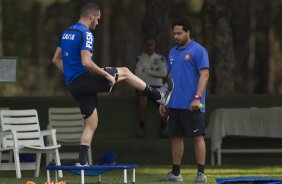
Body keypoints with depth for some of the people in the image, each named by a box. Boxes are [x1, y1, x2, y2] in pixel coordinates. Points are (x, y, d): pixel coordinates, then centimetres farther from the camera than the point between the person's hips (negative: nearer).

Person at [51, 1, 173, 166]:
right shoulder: (85, 34, -14)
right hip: (84, 80, -8)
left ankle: (82, 161, 8)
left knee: (91, 123, 14)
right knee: (125, 72, 9)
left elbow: (56, 59, 19)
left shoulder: (67, 33, 14)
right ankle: (158, 95, 20)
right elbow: (86, 62, -25)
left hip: (73, 84, 8)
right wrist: (106, 74, -15)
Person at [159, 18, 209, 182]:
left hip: (191, 105, -7)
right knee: (176, 137, 8)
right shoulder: (173, 52, 16)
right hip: (174, 105, 7)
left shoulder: (198, 50, -6)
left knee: (197, 136, -4)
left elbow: (204, 75, -12)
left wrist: (197, 98, -21)